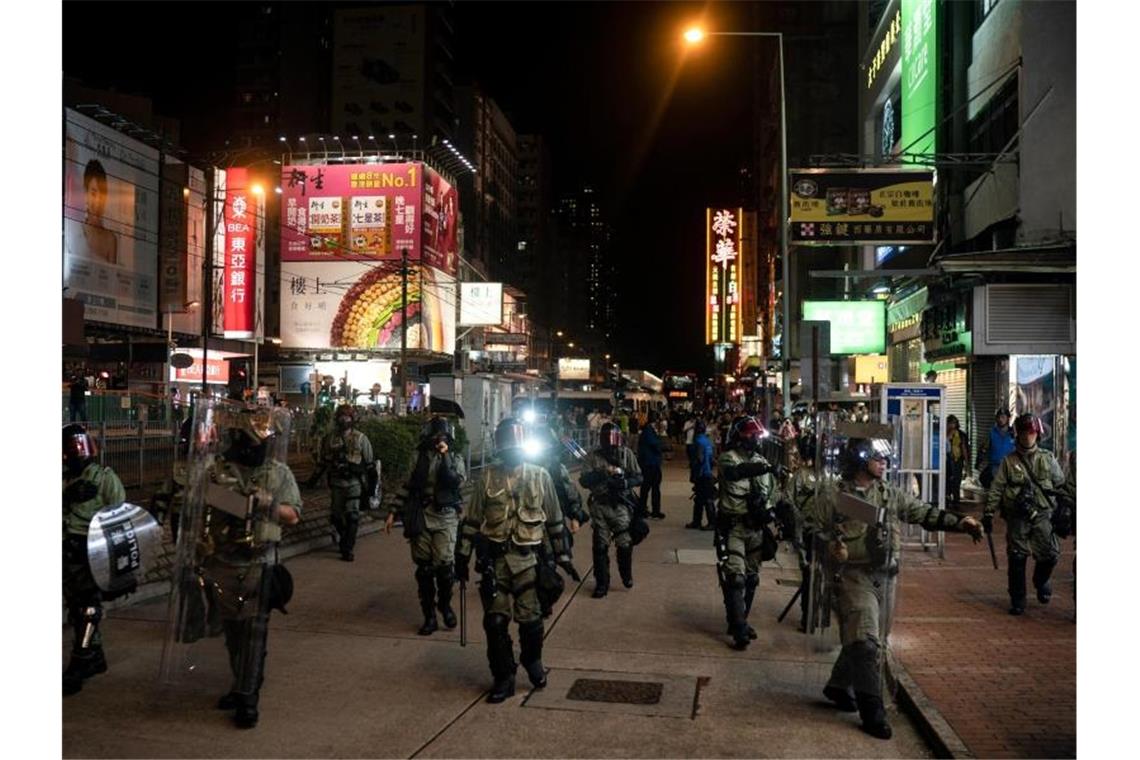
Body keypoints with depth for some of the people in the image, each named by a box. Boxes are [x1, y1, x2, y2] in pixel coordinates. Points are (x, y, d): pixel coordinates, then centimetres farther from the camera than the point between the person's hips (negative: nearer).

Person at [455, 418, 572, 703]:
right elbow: (472, 520, 7)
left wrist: (562, 555, 9)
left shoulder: (540, 476, 3)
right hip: (494, 559, 1)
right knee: (495, 621, 1)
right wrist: (462, 557, 5)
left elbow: (554, 520, 9)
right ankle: (504, 678, 17)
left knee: (530, 619, 4)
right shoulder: (487, 477, 4)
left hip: (527, 559, -1)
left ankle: (533, 662, 33)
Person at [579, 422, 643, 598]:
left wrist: (624, 482, -18)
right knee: (600, 546, 5)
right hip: (600, 506, 0)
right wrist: (602, 473, -22)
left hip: (621, 505, 0)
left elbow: (638, 477, 1)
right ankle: (601, 583, 18)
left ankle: (626, 576, 27)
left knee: (625, 544, 0)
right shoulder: (594, 456, 0)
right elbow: (583, 480, -7)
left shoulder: (626, 454, 1)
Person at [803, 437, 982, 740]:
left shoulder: (891, 495, 10)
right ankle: (872, 711, -5)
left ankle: (839, 686, 36)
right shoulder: (832, 493, -6)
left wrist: (960, 523, -5)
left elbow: (925, 513, 8)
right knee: (866, 641, -13)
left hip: (885, 577, 6)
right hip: (853, 576, -6)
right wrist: (828, 545, -20)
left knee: (873, 642, 15)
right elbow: (806, 525, -5)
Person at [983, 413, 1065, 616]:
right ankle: (1017, 600, 14)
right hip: (1017, 517, -1)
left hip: (1041, 515, 1)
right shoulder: (1008, 462, 3)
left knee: (1050, 554, -5)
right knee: (1017, 559, 1)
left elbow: (1060, 483, 15)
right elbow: (996, 489, 1)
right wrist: (988, 514, -3)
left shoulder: (1047, 458, 6)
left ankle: (1041, 582, 28)